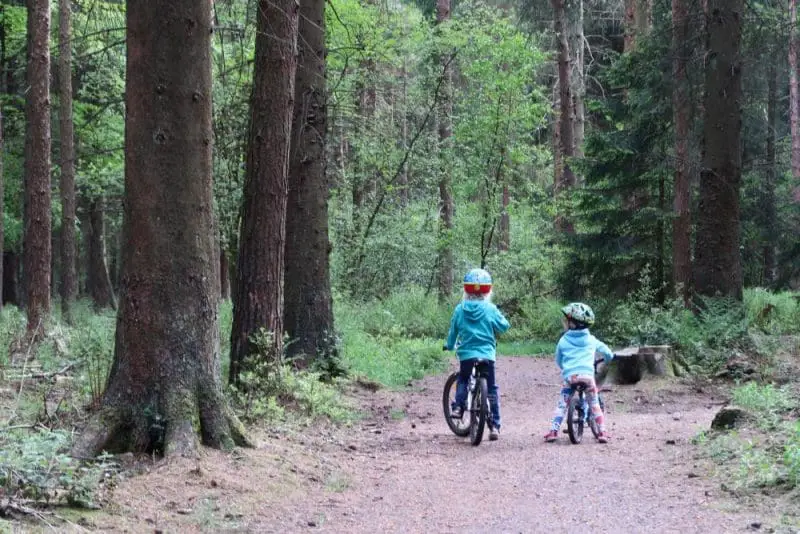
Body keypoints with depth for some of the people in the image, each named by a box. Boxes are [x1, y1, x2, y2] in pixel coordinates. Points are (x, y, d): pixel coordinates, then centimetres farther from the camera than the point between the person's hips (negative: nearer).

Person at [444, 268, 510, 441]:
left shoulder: (460, 309, 1)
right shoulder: (490, 309, -5)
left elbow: (453, 330, 11)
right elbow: (504, 326, 3)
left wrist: (449, 345, 29)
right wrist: (499, 317, 24)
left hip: (466, 354, 1)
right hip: (487, 354, -1)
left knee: (463, 379, 29)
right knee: (492, 388, 9)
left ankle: (458, 406, 8)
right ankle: (494, 425, 4)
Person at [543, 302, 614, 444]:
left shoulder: (563, 341, 10)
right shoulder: (591, 340, 15)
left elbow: (558, 360, 20)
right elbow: (605, 350, 30)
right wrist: (609, 358, 53)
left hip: (569, 375, -1)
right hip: (587, 374, 1)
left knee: (562, 404, 8)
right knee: (594, 404, 12)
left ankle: (553, 431, -2)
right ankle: (602, 432, 7)